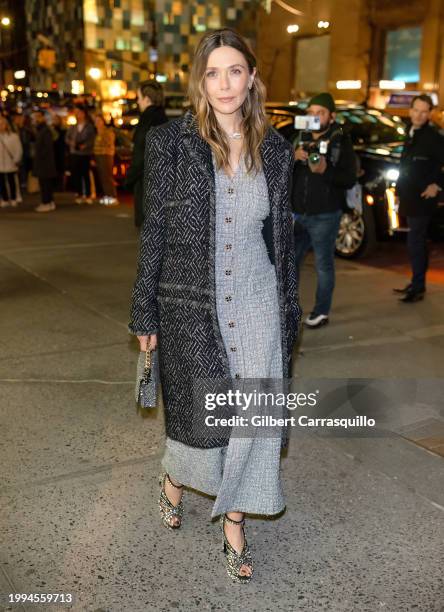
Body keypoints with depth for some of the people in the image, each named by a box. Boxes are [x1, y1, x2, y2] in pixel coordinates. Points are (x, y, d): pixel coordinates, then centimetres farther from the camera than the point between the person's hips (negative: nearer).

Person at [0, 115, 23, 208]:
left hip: (10, 164, -2)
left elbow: (19, 150, -2)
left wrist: (16, 161, -5)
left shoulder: (13, 136, -4)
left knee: (11, 182, 8)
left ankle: (13, 199, 18)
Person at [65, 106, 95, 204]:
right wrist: (72, 143, -10)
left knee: (85, 174, -2)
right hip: (74, 153, 4)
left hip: (85, 154, -4)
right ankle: (79, 195, 11)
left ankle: (88, 196, 5)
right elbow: (67, 138, 10)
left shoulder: (90, 127, 0)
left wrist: (84, 145, -18)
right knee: (76, 175, 3)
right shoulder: (72, 127, 13)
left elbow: (92, 140, -5)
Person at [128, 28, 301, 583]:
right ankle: (173, 479, 47)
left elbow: (282, 233, 10)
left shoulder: (274, 150, 3)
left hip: (257, 306, 2)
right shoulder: (170, 142, -6)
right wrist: (145, 314, -3)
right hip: (190, 306, -2)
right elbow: (154, 231, -4)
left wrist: (289, 309, 11)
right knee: (199, 414, 12)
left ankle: (233, 523, 28)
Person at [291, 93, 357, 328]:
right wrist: (293, 158, -10)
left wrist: (325, 171, -26)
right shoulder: (300, 138, 12)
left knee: (323, 265, 3)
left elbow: (350, 180, -10)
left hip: (324, 215, -5)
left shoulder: (341, 142, -4)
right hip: (297, 213, 5)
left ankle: (321, 312, 15)